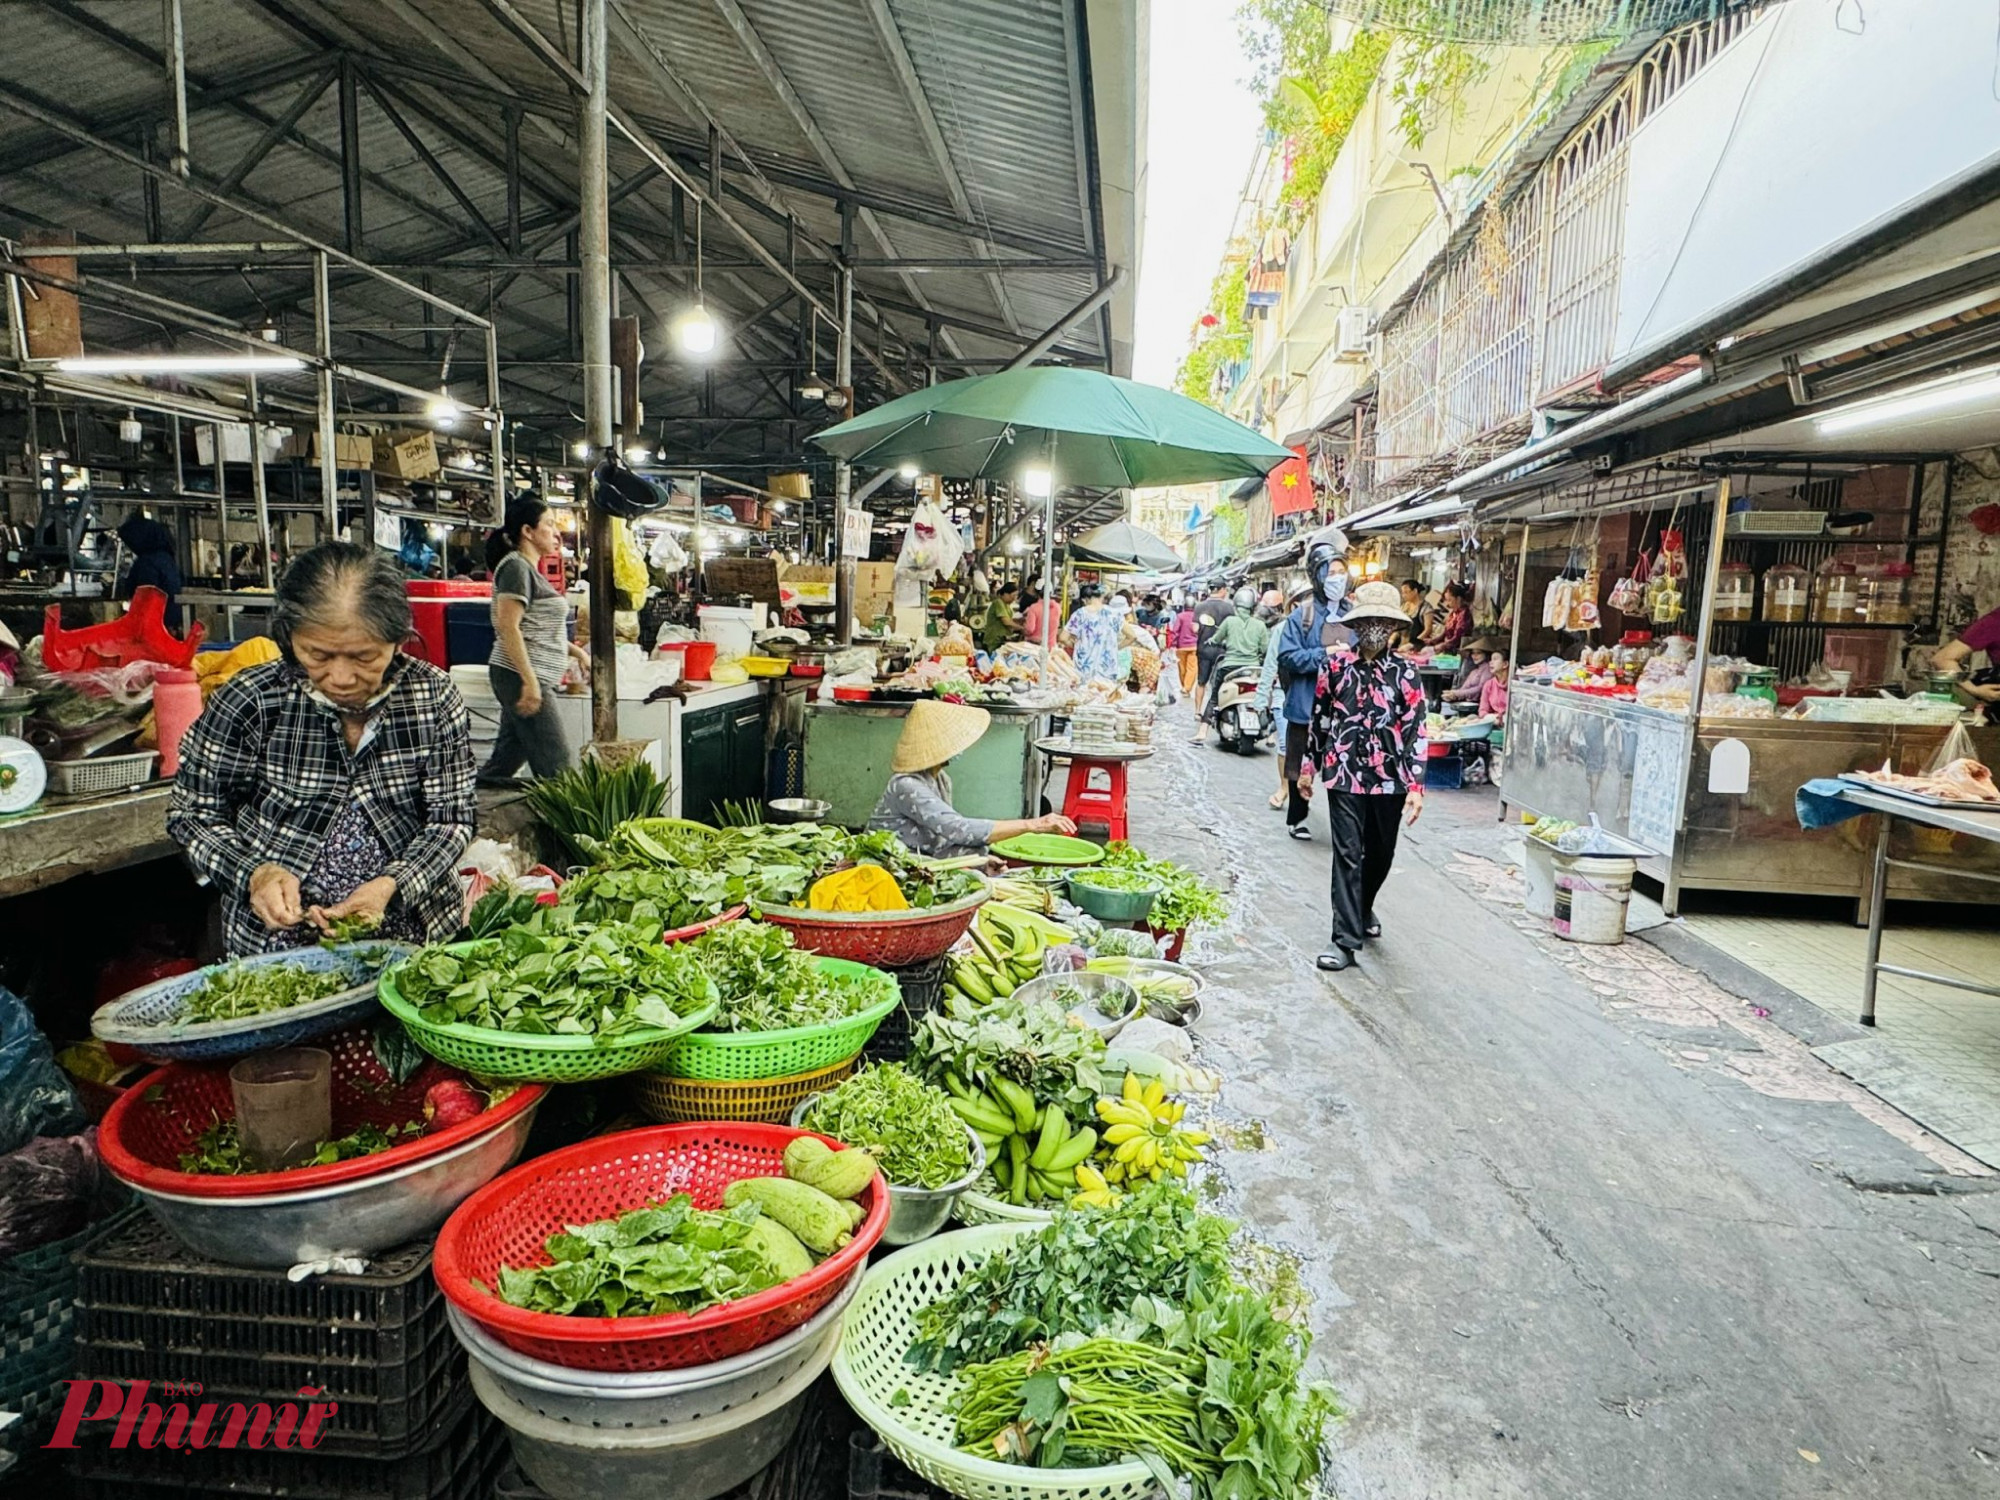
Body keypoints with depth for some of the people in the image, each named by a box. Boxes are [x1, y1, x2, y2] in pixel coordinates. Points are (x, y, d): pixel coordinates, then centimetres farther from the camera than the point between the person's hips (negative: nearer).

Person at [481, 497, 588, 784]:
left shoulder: (529, 569, 19)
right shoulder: (516, 566, -11)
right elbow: (508, 628, -19)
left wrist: (577, 652, 20)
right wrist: (530, 681, -24)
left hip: (528, 677, 10)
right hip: (521, 676, -10)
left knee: (505, 760, 12)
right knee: (555, 764, -8)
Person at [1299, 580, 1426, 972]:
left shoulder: (1405, 673, -2)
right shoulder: (1336, 666, -1)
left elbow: (1415, 730, -4)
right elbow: (1319, 719, 7)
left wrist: (1415, 786, -9)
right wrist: (1308, 767, 10)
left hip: (1389, 778, 2)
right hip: (1344, 774, -1)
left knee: (1380, 853, 16)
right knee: (1348, 854, -4)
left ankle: (1362, 908, 42)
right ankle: (1346, 937, 1)